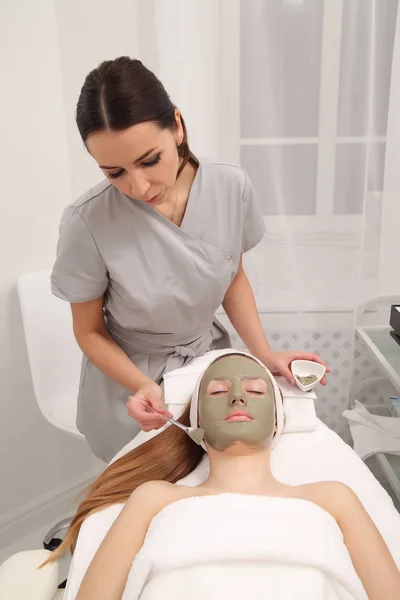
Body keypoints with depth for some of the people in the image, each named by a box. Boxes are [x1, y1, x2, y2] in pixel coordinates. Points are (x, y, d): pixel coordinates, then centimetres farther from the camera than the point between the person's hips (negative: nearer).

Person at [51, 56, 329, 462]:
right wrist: (142, 386, -25)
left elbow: (234, 279, 0)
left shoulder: (231, 187, -18)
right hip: (127, 376, -2)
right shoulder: (87, 224, -26)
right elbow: (90, 331, -11)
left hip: (210, 357, 3)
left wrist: (264, 354, -10)